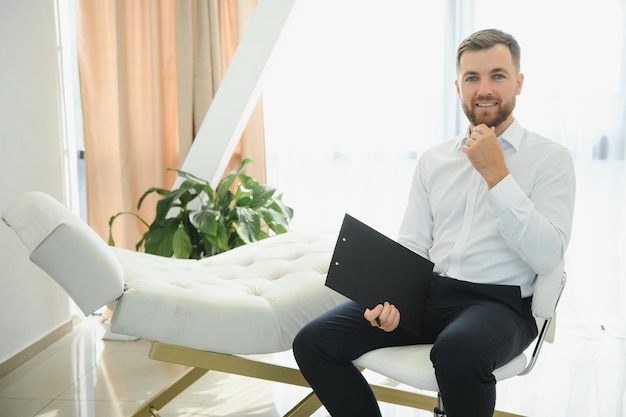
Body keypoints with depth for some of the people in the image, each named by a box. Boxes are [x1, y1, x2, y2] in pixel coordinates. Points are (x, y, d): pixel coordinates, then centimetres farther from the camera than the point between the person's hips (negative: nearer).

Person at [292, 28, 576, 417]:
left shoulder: (551, 157, 1)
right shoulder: (433, 159, 15)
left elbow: (547, 257, -11)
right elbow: (410, 245, 12)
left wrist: (496, 174, -14)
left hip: (499, 301, -4)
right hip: (425, 294, 4)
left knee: (458, 352, -39)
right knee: (312, 342, -14)